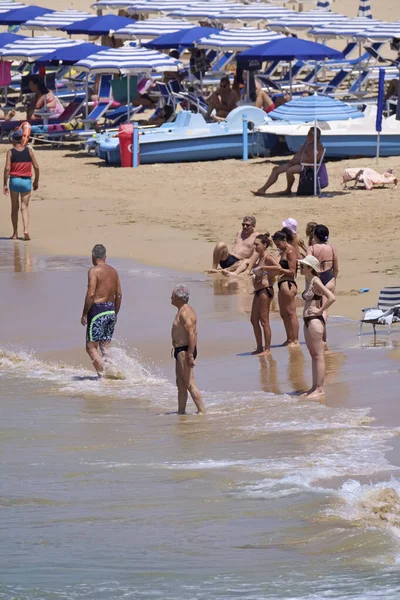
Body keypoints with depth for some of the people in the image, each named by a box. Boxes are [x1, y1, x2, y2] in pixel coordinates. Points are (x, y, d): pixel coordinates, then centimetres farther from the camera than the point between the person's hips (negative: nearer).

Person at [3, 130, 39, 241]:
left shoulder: (10, 152, -3)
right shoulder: (29, 150, 1)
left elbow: (7, 168, -11)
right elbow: (36, 167, -1)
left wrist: (5, 184, -7)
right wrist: (36, 181, 11)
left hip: (14, 180, -1)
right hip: (27, 181, 1)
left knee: (15, 207, 11)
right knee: (24, 207, 3)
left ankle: (15, 233, 15)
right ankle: (26, 230, -17)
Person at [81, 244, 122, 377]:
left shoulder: (94, 271, -10)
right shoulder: (113, 271, 11)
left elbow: (91, 294, -18)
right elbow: (119, 295, 13)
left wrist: (84, 314, -11)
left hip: (98, 310, -7)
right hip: (111, 311, 7)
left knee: (91, 347, -3)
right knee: (105, 348, 14)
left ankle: (102, 375, -14)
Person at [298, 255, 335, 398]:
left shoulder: (316, 282, -15)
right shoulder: (308, 280, 11)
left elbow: (331, 298, -25)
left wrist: (320, 310, -16)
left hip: (315, 321, -10)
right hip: (307, 321, 10)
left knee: (318, 355, -6)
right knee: (313, 355, 14)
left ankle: (320, 389, -3)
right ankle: (314, 387, 19)